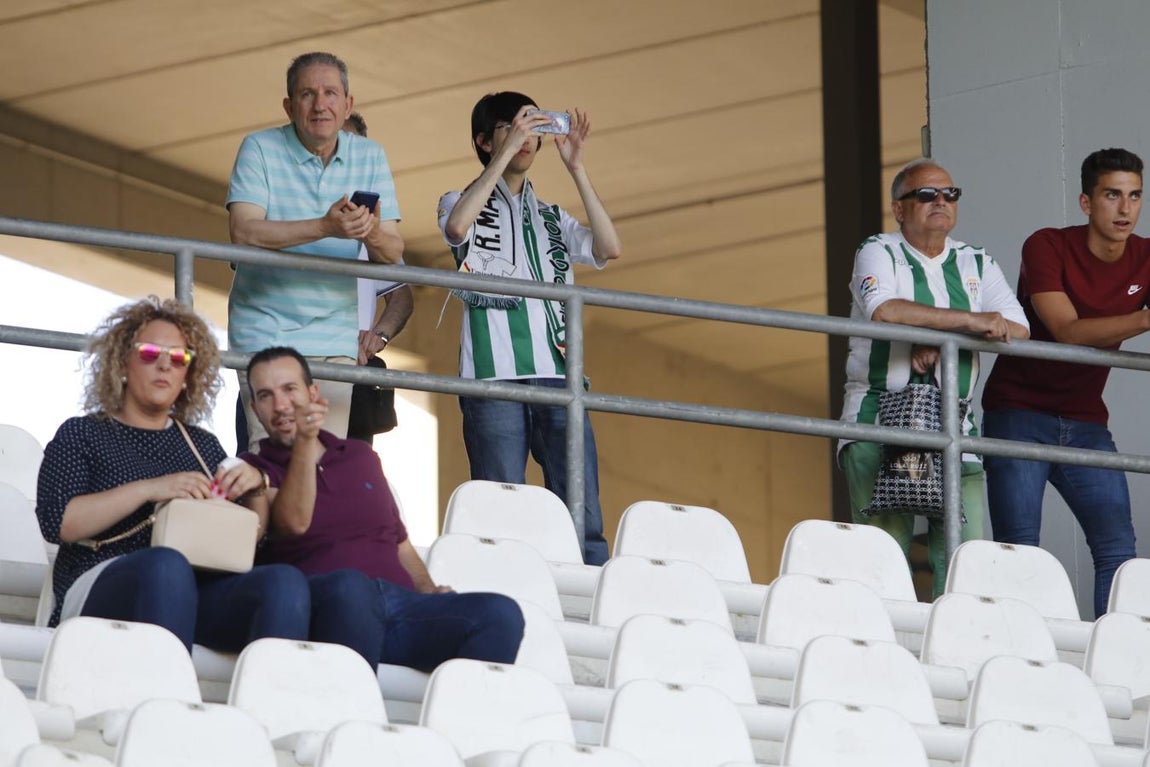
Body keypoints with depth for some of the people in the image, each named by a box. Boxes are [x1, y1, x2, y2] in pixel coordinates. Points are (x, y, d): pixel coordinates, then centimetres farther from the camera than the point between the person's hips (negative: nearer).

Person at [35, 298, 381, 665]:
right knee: (167, 564, -41)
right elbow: (57, 522, -3)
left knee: (285, 582, -29)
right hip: (105, 587, -4)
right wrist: (148, 489, -13)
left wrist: (255, 489, 5)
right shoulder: (80, 435, 15)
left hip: (202, 589, 4)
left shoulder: (203, 445, 27)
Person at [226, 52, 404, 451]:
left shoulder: (370, 157, 5)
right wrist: (325, 228, -30)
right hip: (267, 328, -3)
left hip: (335, 335, 3)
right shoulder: (261, 149, -5)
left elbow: (392, 254, 0)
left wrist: (374, 235, -25)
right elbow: (243, 231, -19)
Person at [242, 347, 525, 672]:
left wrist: (429, 591, 13)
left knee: (501, 613, -26)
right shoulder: (255, 469, 15)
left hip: (401, 600, 5)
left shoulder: (360, 457, 31)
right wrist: (304, 444, -16)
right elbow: (293, 523, -6)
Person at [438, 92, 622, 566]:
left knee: (584, 521, -6)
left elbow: (609, 248, 7)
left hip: (558, 376, 4)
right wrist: (506, 152, -9)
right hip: (495, 378, -4)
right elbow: (456, 228, -11)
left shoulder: (552, 219, 25)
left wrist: (575, 168, 3)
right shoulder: (464, 203, 15)